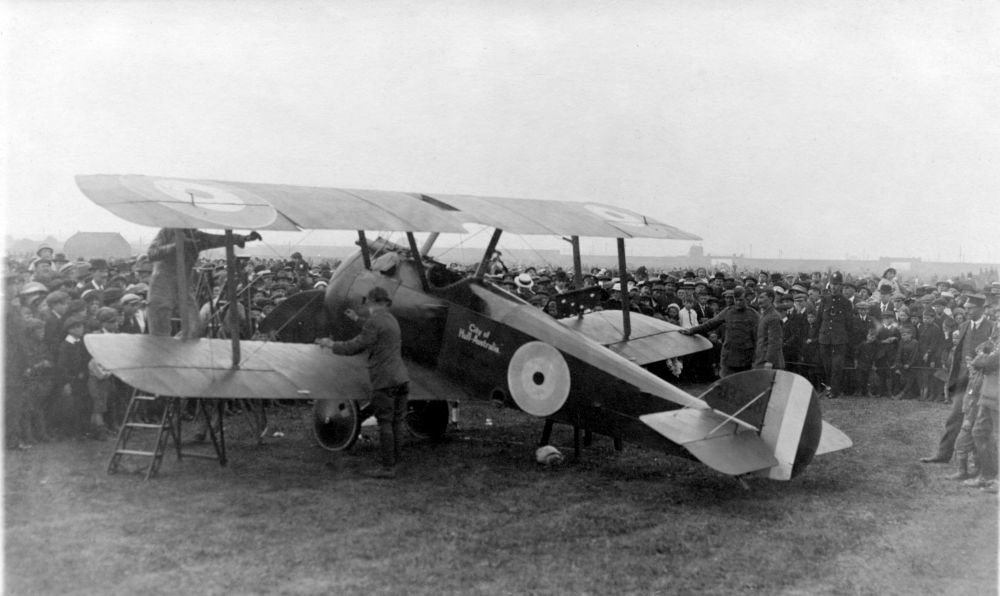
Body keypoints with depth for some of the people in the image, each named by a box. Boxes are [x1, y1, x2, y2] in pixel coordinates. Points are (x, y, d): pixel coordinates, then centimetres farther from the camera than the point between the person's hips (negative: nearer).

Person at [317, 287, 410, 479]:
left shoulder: (374, 322, -10)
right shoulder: (391, 320, 16)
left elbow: (355, 347, -8)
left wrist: (331, 344, 7)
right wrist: (357, 319, 47)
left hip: (384, 380, -8)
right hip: (401, 377, 8)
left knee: (385, 423, -4)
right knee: (396, 423, 8)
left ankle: (387, 467, -3)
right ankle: (393, 463, 11)